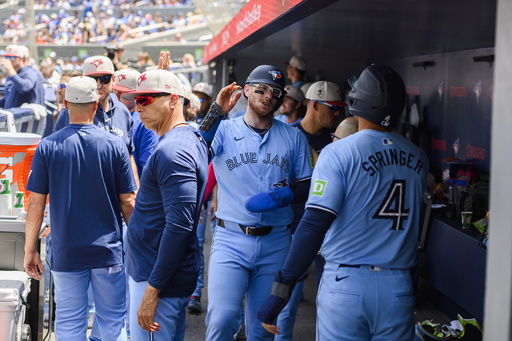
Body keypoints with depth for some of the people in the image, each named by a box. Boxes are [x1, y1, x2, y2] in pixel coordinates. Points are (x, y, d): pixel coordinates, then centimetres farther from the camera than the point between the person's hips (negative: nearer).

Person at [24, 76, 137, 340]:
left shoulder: (47, 147, -5)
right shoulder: (114, 146, -6)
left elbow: (36, 204, -4)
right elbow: (128, 203, -2)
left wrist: (30, 250, 6)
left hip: (66, 253, 0)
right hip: (108, 250, 0)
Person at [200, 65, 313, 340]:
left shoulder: (293, 138, 9)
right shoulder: (224, 131, 1)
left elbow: (307, 186, 9)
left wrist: (281, 196, -10)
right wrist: (217, 111, -20)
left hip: (276, 243, 2)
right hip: (230, 240, -2)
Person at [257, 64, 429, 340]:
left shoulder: (338, 153, -8)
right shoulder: (418, 159, 6)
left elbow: (314, 226, -15)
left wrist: (280, 291, -14)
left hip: (346, 284, -4)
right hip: (399, 287, 4)